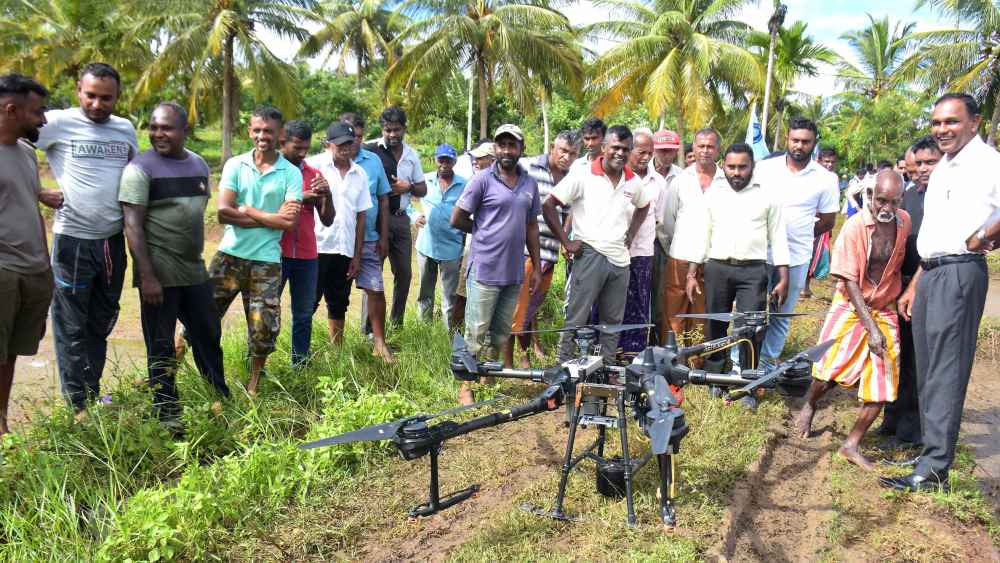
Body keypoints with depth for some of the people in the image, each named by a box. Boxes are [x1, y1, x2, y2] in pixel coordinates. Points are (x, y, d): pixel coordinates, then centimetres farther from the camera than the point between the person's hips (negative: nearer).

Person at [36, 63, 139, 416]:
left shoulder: (126, 129, 8)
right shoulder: (58, 122, -8)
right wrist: (39, 194, -11)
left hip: (113, 241, 5)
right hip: (73, 241, -5)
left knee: (101, 322, 15)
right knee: (71, 327, 4)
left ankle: (93, 393, 30)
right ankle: (79, 407, 13)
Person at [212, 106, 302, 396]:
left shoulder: (291, 173, -1)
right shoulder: (235, 165, 3)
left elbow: (289, 222, -12)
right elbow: (223, 212, -9)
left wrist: (247, 211, -9)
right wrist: (271, 217, -11)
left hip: (266, 262, -1)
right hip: (230, 255, 1)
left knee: (264, 329, 4)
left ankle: (253, 386, 26)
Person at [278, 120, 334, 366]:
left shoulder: (314, 175, 9)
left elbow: (327, 220, 8)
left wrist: (328, 196, -10)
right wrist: (297, 199, -17)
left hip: (307, 256, 3)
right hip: (275, 253, -3)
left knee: (304, 315, 7)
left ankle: (300, 364, 15)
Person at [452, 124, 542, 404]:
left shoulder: (530, 184, 10)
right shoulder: (483, 180, -6)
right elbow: (457, 219, -4)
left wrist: (537, 267, 13)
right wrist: (484, 230, 7)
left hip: (514, 272, 5)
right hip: (485, 270, -5)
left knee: (501, 333, 14)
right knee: (476, 333, 0)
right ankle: (465, 388, 10)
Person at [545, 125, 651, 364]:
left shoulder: (634, 181, 7)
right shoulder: (583, 176, -8)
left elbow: (643, 206, 29)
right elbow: (548, 205, -8)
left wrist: (631, 234, 15)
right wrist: (566, 242, -8)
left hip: (620, 259, 5)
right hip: (589, 255, -5)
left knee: (613, 321, 12)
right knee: (577, 319, -3)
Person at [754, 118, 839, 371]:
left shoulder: (825, 179, -1)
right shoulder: (765, 168, 1)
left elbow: (828, 221, 7)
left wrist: (798, 235, 5)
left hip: (796, 257, 0)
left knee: (782, 315, 11)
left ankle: (768, 362, 23)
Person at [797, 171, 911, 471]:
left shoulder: (904, 222, -4)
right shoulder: (855, 226, -17)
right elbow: (850, 281, -17)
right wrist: (870, 327, -21)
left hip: (884, 309, 4)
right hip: (851, 304, -4)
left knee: (884, 382, -1)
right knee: (830, 367, -15)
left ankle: (852, 444, 11)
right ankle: (809, 404, 19)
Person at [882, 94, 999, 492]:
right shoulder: (942, 169, 19)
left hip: (959, 273, -9)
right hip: (930, 273, 9)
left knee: (945, 371, -9)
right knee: (926, 369, 13)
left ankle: (933, 470, -6)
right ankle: (932, 448, 23)